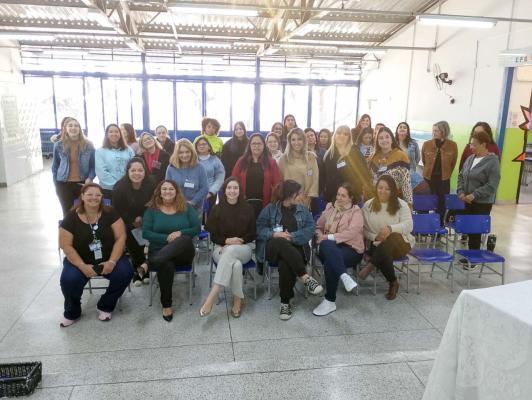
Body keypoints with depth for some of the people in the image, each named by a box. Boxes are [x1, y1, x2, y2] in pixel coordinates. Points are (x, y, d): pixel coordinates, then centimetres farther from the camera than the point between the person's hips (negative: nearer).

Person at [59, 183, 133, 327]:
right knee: (68, 280, -29)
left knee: (125, 273, -26)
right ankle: (72, 313, 5)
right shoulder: (71, 217, -7)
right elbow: (66, 245, -9)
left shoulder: (110, 213, -6)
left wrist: (112, 262, -21)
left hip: (109, 258, 1)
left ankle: (105, 307, 3)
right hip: (80, 260, 0)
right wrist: (82, 266, -21)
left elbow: (120, 237, -9)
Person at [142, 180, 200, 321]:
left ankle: (147, 264, -44)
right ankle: (166, 305, -17)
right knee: (166, 265, -35)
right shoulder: (152, 209, 6)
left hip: (182, 253, 0)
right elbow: (146, 233, -3)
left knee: (185, 239, -35)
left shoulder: (186, 207, 7)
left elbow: (197, 228, 2)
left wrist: (180, 233, -17)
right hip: (159, 250, 0)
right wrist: (167, 238, -16)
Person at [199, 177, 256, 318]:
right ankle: (237, 301, -24)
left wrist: (238, 241, -11)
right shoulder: (217, 209, 3)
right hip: (221, 248, 0)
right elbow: (213, 236, 4)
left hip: (243, 249, 0)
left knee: (230, 251, -39)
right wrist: (227, 241, -15)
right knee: (236, 265, -37)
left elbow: (253, 234, 6)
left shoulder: (248, 209, 5)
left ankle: (211, 298, -41)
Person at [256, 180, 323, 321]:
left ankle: (285, 302, -21)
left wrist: (292, 236, -16)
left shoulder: (303, 210, 11)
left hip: (295, 248, 1)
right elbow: (259, 229, -2)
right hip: (272, 247, 0)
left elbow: (310, 230, -2)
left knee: (286, 264, -35)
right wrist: (275, 234, -19)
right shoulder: (270, 209, 5)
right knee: (281, 243, -39)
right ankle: (305, 277, -36)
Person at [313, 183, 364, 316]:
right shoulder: (330, 207, 20)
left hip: (351, 249, -3)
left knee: (329, 262, -34)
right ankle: (344, 276, -51)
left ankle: (330, 301, -22)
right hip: (329, 247, 3)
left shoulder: (356, 211, 5)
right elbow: (318, 226, 23)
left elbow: (352, 232, -11)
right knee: (326, 245, -36)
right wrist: (321, 237, -1)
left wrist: (329, 237, -16)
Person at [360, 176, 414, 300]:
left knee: (391, 238, -38)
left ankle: (370, 265, -32)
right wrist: (375, 237, -20)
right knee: (384, 253, -37)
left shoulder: (401, 205, -1)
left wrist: (391, 228, -33)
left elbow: (408, 225, -14)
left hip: (399, 244, 0)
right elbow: (363, 229, 1)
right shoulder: (368, 205, 3)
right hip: (377, 245, 0)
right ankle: (393, 283, -16)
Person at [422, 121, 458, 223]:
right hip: (428, 178, 0)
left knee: (442, 203, 7)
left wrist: (446, 174, 13)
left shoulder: (452, 145, -7)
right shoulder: (426, 144, -6)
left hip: (444, 179, 0)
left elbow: (453, 163, 6)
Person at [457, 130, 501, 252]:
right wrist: (461, 192, -3)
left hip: (482, 203, -6)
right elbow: (461, 176, 12)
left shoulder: (493, 161, -11)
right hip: (467, 201, 6)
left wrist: (474, 195, -20)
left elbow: (492, 186, -18)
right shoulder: (470, 158, 7)